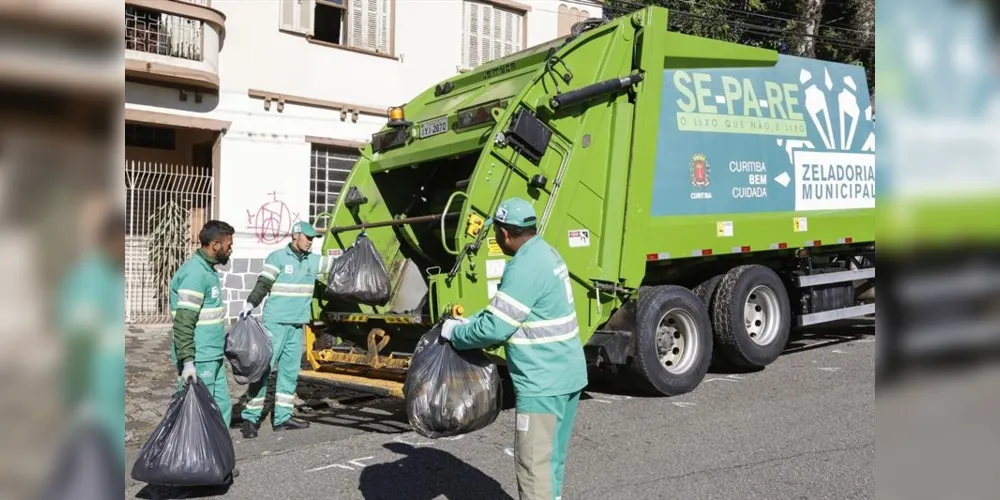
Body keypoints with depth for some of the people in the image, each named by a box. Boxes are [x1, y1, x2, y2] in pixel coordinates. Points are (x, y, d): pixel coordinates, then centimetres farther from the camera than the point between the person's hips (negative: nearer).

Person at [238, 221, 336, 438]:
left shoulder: (312, 260, 11)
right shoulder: (277, 257, -5)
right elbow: (263, 283, -12)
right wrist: (250, 303, -25)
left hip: (298, 324, 6)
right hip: (275, 322, -6)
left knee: (290, 371, 10)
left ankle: (282, 418, 17)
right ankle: (250, 418, -1)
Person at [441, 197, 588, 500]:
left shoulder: (525, 268, -21)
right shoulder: (545, 253, 11)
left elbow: (495, 327, -20)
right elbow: (505, 309, 20)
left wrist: (455, 333, -5)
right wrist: (467, 321, 14)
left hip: (543, 382, -10)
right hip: (567, 373, 10)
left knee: (533, 464, -3)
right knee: (552, 458, 19)